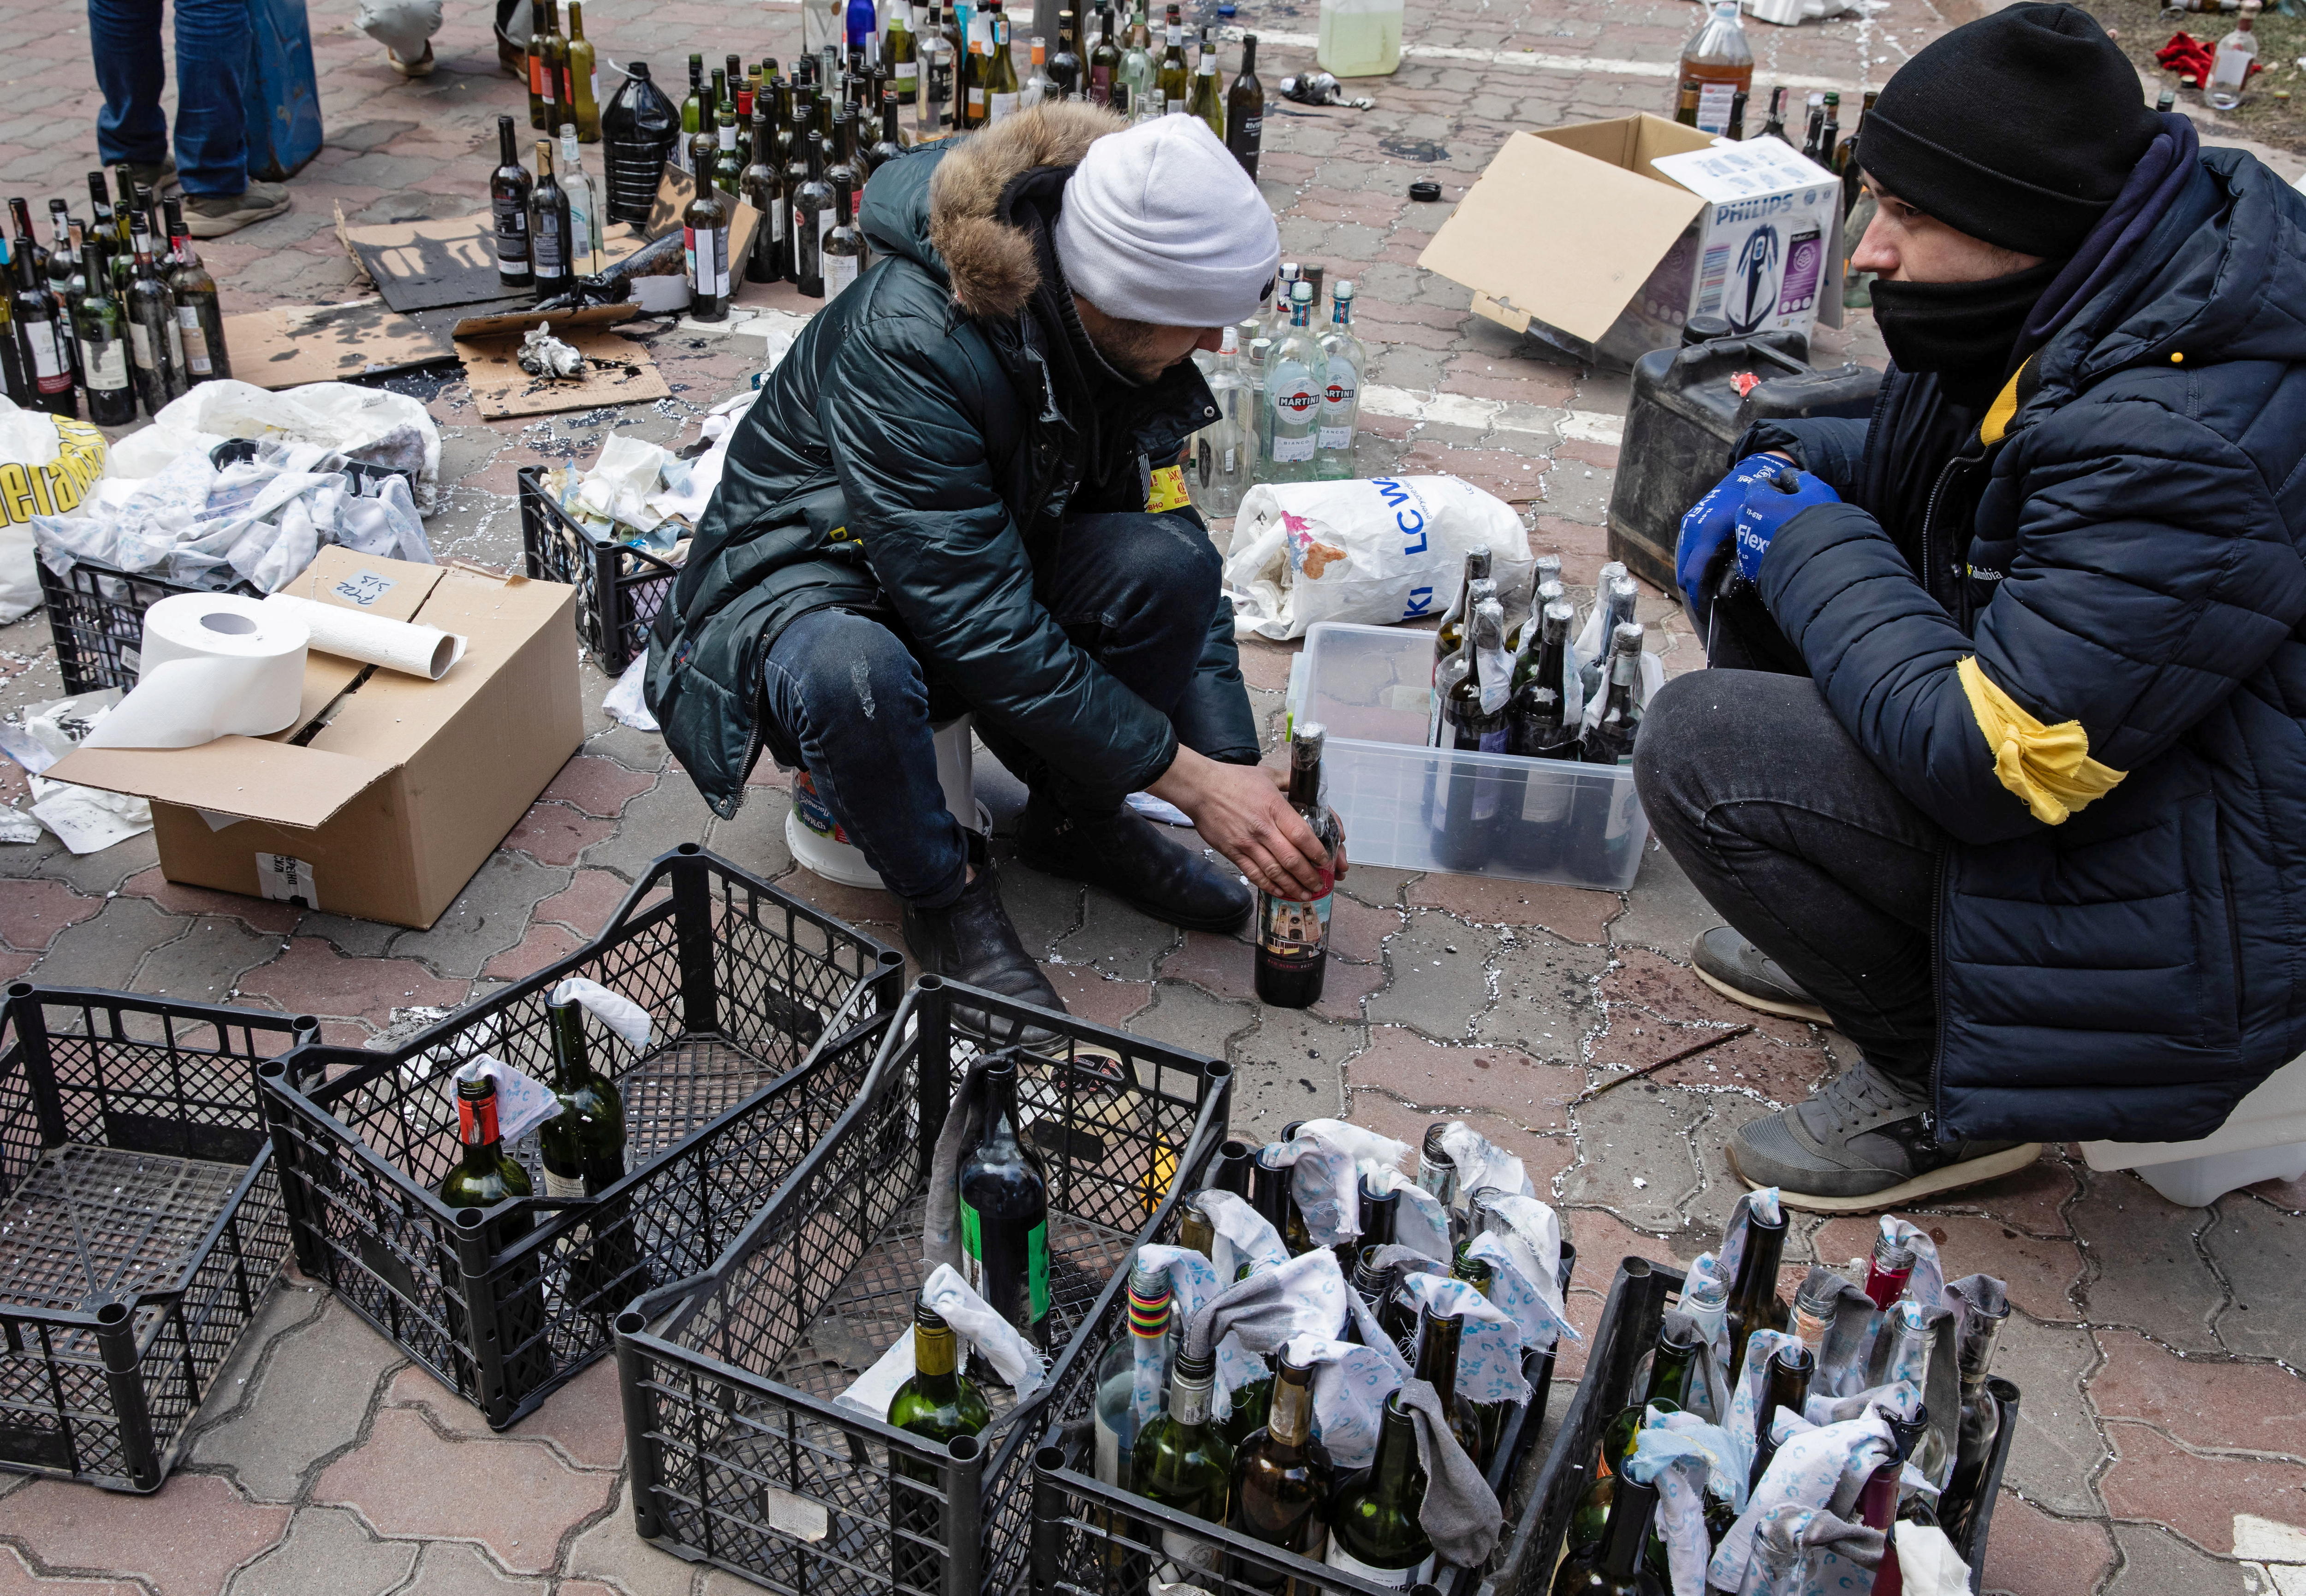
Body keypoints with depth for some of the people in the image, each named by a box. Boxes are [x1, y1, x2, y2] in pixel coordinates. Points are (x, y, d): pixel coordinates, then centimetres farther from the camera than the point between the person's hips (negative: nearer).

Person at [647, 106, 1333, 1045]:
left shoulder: (1121, 342, -12)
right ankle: (942, 892, -10)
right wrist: (1188, 776, -29)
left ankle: (1076, 819, 1)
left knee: (1164, 563, -24)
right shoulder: (906, 345, -33)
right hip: (806, 577, -5)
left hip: (989, 560, 5)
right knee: (850, 675, -41)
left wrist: (1239, 765, -13)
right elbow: (986, 633, -33)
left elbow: (1179, 559, -5)